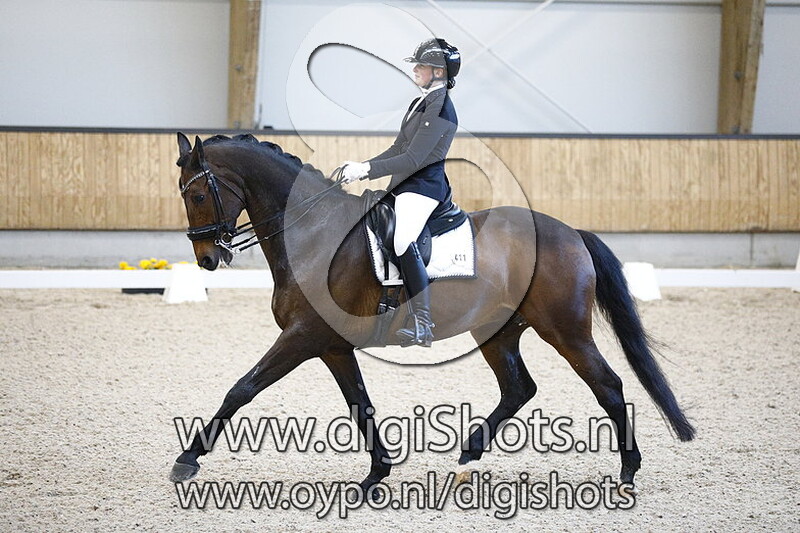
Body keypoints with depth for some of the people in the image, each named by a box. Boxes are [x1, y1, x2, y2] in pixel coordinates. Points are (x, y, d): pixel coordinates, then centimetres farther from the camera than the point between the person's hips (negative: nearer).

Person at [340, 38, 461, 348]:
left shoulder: (440, 109, -13)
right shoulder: (420, 104, 18)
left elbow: (413, 159, -20)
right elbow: (398, 149, 21)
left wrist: (367, 170, -21)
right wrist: (362, 167, 10)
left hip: (424, 186, -11)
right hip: (404, 186, 11)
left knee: (402, 243, -27)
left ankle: (422, 326, -30)